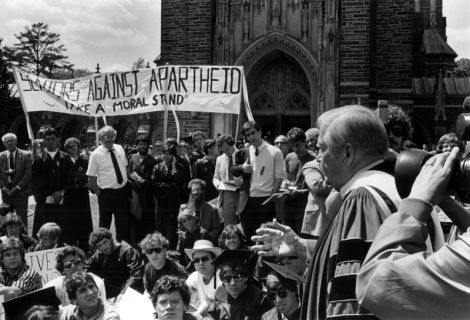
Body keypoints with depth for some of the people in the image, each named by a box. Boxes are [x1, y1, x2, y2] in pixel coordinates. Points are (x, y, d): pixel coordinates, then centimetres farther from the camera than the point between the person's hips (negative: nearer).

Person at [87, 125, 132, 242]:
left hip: (123, 191, 5)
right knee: (105, 223, 8)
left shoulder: (119, 149, 3)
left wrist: (127, 180, 6)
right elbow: (91, 177, -9)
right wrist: (99, 193, -10)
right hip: (106, 193, -5)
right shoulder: (95, 155, -12)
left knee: (124, 222, 14)